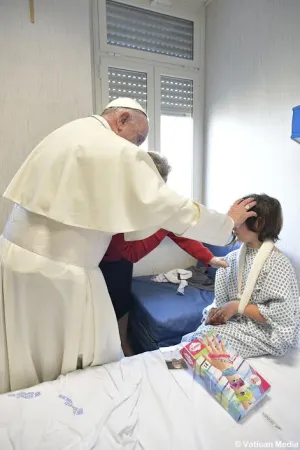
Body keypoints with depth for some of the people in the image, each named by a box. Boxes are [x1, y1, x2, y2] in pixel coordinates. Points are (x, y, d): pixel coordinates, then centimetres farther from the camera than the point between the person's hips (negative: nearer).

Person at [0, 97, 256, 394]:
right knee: (96, 371, 12)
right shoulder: (119, 153, -13)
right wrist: (228, 222, -2)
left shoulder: (64, 134, 13)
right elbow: (169, 207, -15)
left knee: (26, 364, 23)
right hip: (56, 270, -9)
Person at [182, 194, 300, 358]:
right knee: (190, 340, -17)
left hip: (261, 332, -5)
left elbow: (281, 316, -18)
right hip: (232, 322, 5)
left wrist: (238, 307, -20)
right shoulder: (233, 257, 2)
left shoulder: (278, 264, -16)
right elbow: (221, 297, 5)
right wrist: (215, 312, -15)